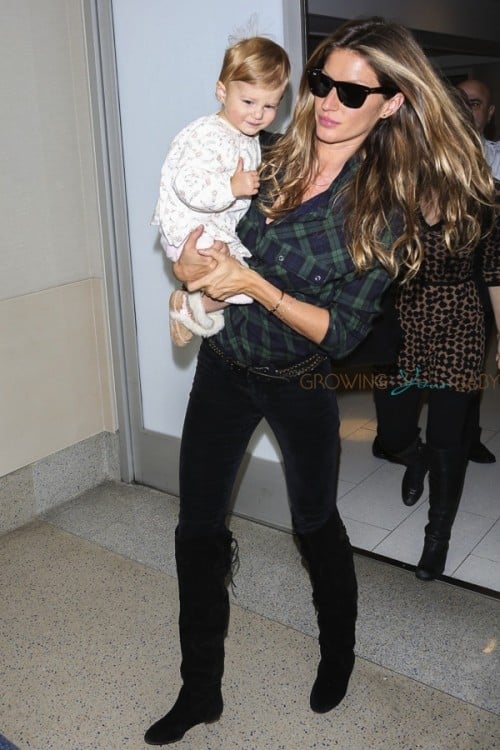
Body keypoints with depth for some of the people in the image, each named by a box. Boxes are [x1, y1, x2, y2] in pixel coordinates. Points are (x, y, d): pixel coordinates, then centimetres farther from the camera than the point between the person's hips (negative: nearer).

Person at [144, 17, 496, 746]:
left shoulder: (385, 207, -15)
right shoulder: (271, 155, -4)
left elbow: (343, 333, -18)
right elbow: (193, 215, 8)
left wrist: (254, 284, -28)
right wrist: (191, 263, -14)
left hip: (302, 383, -3)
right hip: (223, 365, 4)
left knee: (316, 523, 17)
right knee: (197, 529, 7)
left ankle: (339, 653, 48)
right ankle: (201, 690, 28)